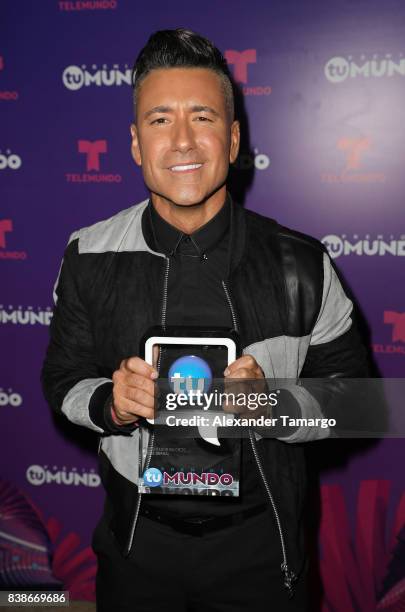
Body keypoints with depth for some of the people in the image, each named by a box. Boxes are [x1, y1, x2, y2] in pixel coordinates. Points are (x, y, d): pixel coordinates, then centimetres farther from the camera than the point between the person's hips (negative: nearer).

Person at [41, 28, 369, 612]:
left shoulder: (300, 264, -13)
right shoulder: (89, 258, -8)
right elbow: (63, 379, 2)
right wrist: (110, 404, -20)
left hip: (259, 547, -1)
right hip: (136, 542, 2)